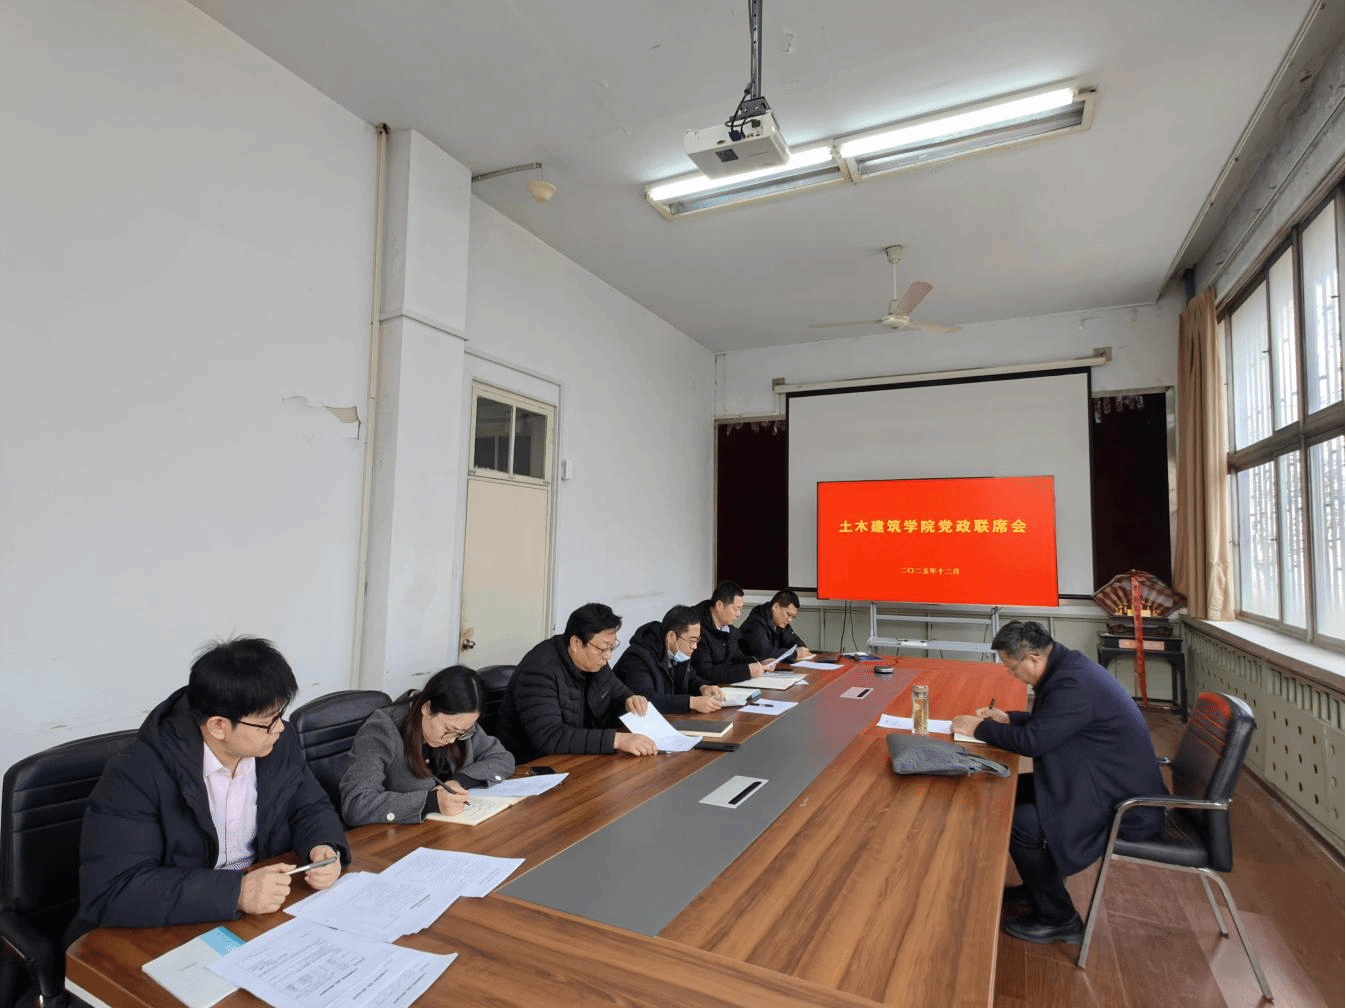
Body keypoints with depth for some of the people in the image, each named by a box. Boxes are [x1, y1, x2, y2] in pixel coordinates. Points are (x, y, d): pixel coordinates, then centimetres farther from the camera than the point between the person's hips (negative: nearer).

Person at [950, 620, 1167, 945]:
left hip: (1121, 800, -11)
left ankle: (1060, 920, 7)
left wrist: (979, 728, -13)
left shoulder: (1073, 684, -29)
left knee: (1020, 825, -17)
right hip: (1109, 776, 11)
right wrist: (1007, 718, 8)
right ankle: (1037, 886, 29)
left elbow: (1033, 741, -26)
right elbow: (1047, 722, 18)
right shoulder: (1068, 666, 3)